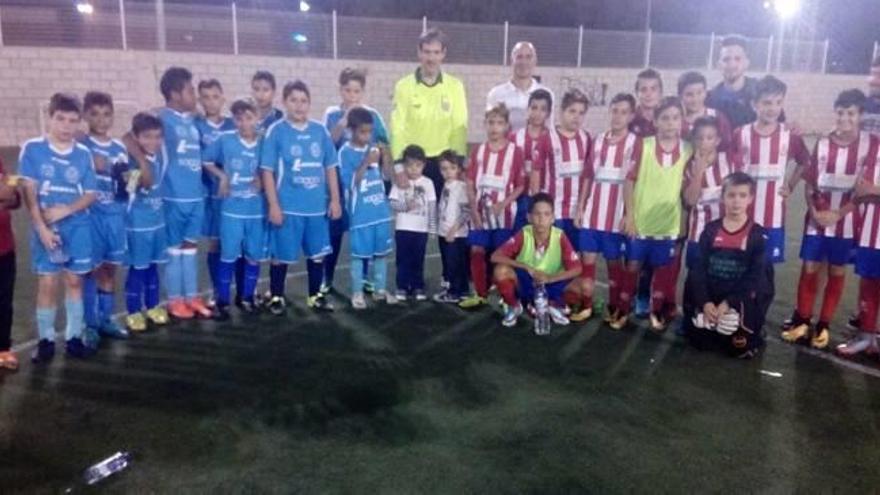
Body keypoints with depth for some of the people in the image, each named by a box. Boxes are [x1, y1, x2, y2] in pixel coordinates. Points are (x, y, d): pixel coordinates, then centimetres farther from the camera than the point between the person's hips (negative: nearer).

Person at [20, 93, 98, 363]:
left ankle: (74, 337, 18)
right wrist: (41, 227, -13)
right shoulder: (32, 148, -4)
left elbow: (91, 194, 2)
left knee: (75, 281, 8)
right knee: (47, 283, 3)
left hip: (78, 227, 2)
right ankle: (46, 339, 14)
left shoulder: (83, 154, 1)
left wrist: (65, 210, -15)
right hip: (45, 228, -2)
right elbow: (29, 192, -7)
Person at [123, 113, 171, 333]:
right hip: (137, 223, -6)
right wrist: (139, 155, -33)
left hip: (157, 220, 6)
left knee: (153, 266, 15)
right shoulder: (133, 160, -16)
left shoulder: (160, 156, 1)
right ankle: (133, 312, 14)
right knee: (137, 268, 2)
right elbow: (147, 182, -29)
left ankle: (153, 306, 28)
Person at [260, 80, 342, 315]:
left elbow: (330, 167, 9)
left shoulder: (320, 130, 3)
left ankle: (316, 295, 29)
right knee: (281, 255, 6)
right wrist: (273, 205, -10)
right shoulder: (276, 131, -6)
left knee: (317, 253, 13)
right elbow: (267, 171, -6)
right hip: (287, 207, -3)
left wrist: (335, 199, 6)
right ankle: (276, 297, 22)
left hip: (317, 206, 4)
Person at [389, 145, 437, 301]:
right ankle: (402, 287, 14)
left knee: (418, 259, 8)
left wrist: (432, 227, 1)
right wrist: (405, 206, -21)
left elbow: (432, 206, 3)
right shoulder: (399, 182, -1)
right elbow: (392, 203, -4)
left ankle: (418, 287, 19)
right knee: (403, 259, 5)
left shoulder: (427, 183, 1)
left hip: (421, 229, 1)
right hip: (403, 228, -1)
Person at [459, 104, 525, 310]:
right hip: (480, 213, 3)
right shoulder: (478, 151, 5)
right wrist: (474, 209, -6)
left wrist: (503, 204, -16)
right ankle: (480, 294, 15)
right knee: (477, 251, 2)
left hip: (504, 213, -3)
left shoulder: (515, 151, -5)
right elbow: (471, 185, 4)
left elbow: (521, 185, -5)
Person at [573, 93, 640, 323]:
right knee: (587, 259, 5)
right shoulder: (598, 140, 8)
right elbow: (588, 177, 9)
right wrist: (580, 209, 7)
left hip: (616, 214, -3)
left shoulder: (635, 143, -4)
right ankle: (586, 306, 15)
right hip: (592, 212, 4)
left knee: (614, 261, 7)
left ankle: (614, 308, 20)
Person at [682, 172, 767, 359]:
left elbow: (756, 277, -10)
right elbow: (698, 268, -4)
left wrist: (729, 303, -18)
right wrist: (705, 302, -17)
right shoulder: (710, 230, 1)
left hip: (741, 300, -2)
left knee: (740, 347, -10)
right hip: (709, 298, 2)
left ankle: (754, 329, 23)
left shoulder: (757, 234, -5)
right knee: (698, 340, -1)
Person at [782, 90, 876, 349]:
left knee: (837, 272, 7)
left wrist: (838, 213, -13)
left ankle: (824, 325, 16)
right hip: (817, 219, 2)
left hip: (846, 221, -1)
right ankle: (802, 320, 15)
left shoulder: (871, 144, -6)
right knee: (809, 269, 4)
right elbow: (810, 183, 4)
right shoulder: (822, 143, 1)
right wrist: (814, 211, -10)